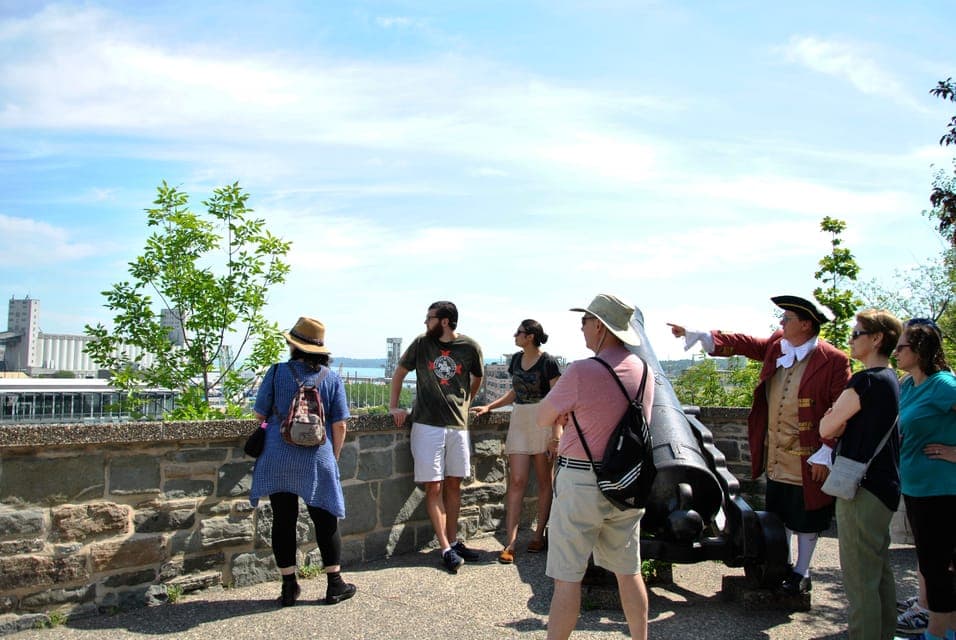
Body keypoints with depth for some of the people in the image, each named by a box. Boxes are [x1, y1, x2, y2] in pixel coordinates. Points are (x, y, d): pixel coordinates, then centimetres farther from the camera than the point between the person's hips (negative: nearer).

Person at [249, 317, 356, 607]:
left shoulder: (277, 372, -3)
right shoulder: (332, 378, 0)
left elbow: (260, 414, 3)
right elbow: (340, 425, 0)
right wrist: (333, 457, 13)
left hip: (278, 459, 0)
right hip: (317, 460, 0)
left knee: (283, 520, 9)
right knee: (325, 520, 10)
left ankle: (289, 587, 17)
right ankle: (335, 585, 17)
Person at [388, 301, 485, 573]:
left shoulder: (470, 347, -2)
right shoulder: (421, 344, 0)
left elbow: (477, 378, 17)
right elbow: (399, 372, 11)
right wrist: (393, 406, 5)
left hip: (458, 425, 1)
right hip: (427, 425, -1)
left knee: (454, 484, 9)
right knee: (434, 487, -2)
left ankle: (453, 541, 21)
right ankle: (445, 548, 3)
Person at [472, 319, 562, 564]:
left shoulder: (548, 362, -10)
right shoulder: (516, 359, 9)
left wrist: (556, 434, -16)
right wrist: (488, 407, 11)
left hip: (543, 422, -5)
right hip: (519, 421, 5)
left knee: (544, 481, 7)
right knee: (517, 481, -2)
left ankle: (539, 535, 19)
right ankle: (510, 542, -2)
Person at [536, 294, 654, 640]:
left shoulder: (582, 372, -18)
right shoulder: (642, 369, 3)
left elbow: (542, 418, -5)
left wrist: (560, 414, 11)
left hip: (582, 483, -6)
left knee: (567, 576, 2)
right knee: (628, 571, 18)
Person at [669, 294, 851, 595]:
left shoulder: (834, 361, -15)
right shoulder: (776, 345, 3)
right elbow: (742, 344, 8)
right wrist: (693, 334, 1)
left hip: (807, 460, -6)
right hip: (775, 456, 6)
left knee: (805, 519, 10)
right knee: (778, 514, 18)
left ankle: (802, 572, 27)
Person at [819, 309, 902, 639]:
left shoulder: (865, 381, -18)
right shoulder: (892, 381, 12)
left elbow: (826, 429, -13)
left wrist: (833, 417, 4)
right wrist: (842, 424, 3)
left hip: (863, 490, -10)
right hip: (885, 487, 10)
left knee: (860, 579, -4)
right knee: (880, 572, 18)